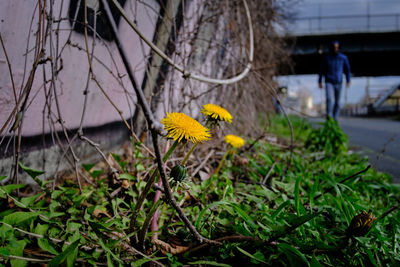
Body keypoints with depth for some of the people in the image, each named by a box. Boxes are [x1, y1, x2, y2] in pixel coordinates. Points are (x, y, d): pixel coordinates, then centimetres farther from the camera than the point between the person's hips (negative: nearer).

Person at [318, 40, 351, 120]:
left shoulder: (343, 58, 2)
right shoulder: (326, 58, 0)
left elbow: (347, 69, 8)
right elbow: (321, 70, 7)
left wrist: (348, 80, -3)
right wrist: (319, 81, 6)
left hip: (338, 83, 2)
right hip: (329, 83, -2)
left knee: (337, 102, 5)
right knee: (329, 99, -22)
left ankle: (335, 119, 17)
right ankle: (329, 116, -20)